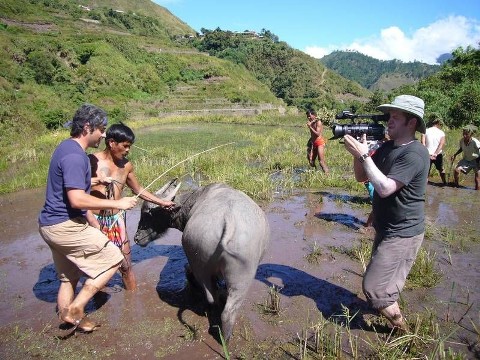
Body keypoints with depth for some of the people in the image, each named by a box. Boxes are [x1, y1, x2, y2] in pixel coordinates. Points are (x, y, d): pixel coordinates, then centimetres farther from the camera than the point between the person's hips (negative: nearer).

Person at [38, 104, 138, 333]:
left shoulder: (67, 148, 12)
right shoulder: (74, 155, -21)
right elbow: (77, 199, -28)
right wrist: (116, 204, -23)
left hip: (50, 224, 10)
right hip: (66, 226, -10)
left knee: (69, 276, 22)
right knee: (112, 259, -2)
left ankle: (66, 316, 36)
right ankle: (75, 309, 5)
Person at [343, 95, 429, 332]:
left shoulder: (414, 154, -23)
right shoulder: (387, 147, 4)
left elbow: (384, 188, -31)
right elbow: (361, 177, 6)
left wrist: (363, 155, -27)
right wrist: (358, 151, -10)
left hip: (403, 234, -9)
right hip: (386, 228, 9)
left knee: (374, 287, -5)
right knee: (383, 280, 26)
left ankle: (403, 333, 16)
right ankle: (391, 308, 51)